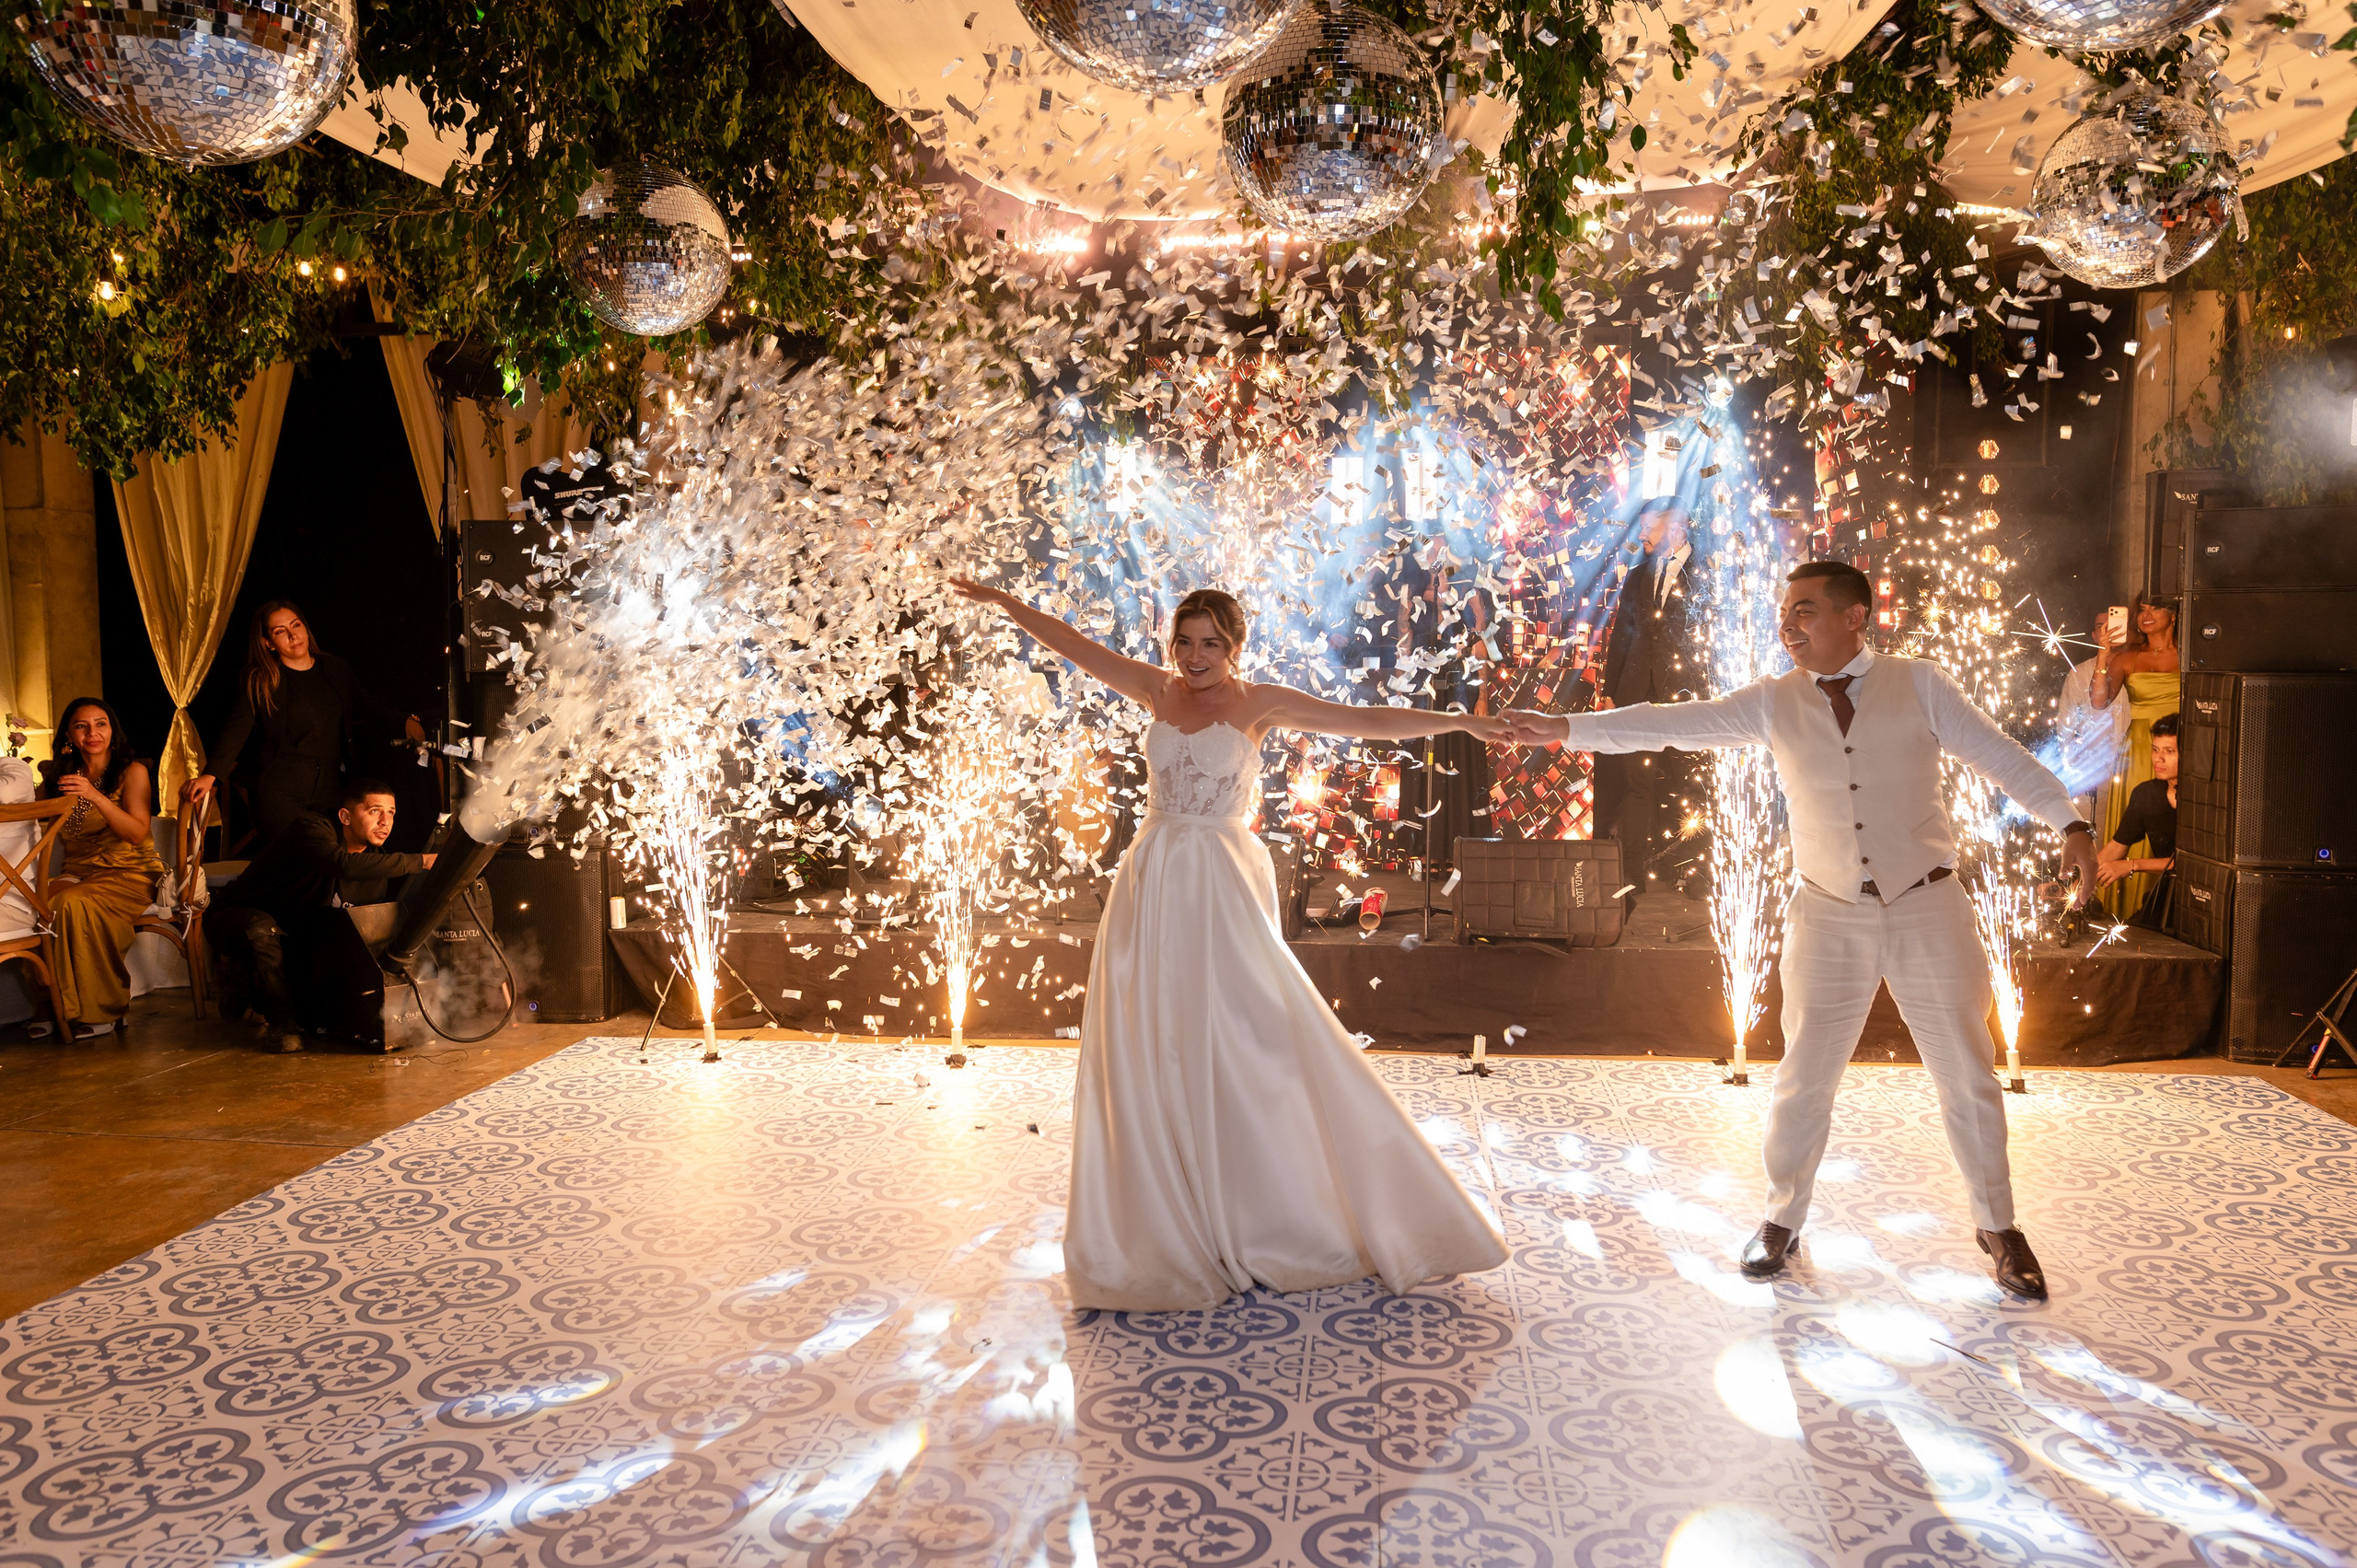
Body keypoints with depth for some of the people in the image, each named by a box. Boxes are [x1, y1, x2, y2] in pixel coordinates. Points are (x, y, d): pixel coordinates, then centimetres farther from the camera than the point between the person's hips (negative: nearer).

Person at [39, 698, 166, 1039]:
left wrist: (95, 796, -26)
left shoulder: (132, 771, -1)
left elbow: (137, 834, -14)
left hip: (130, 874, -4)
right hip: (77, 875, 5)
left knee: (74, 903, -34)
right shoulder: (62, 776, 14)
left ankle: (104, 1011, -23)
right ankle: (56, 1008, -18)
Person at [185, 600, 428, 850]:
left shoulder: (336, 670, 15)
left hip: (329, 790, 3)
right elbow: (237, 730, -2)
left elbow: (369, 708, 16)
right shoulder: (260, 682, 4)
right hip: (280, 791, -3)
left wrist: (406, 723, -3)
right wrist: (210, 775, -14)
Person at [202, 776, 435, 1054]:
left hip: (291, 936, 7)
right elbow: (346, 865, -46)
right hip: (234, 917, -7)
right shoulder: (311, 828, -25)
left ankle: (245, 996, 12)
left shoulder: (376, 859, -3)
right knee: (261, 929, -39)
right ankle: (283, 1023, -17)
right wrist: (421, 862, -44)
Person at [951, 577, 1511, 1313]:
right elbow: (1077, 646, 17)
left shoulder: (1260, 702, -2)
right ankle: (1172, 1229, 15)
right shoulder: (1159, 691, 8)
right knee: (1152, 1055, 5)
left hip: (1223, 889, -4)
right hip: (1153, 886, 4)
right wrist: (1005, 602, 23)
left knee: (1248, 1046, -6)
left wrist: (1455, 720, -14)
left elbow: (1365, 720, -7)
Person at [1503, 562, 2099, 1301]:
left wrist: (2069, 823, -14)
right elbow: (1673, 724, -4)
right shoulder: (1774, 702, 0)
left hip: (1927, 909, -1)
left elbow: (2001, 755, -4)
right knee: (1803, 1079, 6)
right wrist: (1567, 728, -10)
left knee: (1967, 1075, 8)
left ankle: (1997, 1227, 27)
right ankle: (1782, 1220, 25)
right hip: (1830, 916, 1)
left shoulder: (1919, 685, -3)